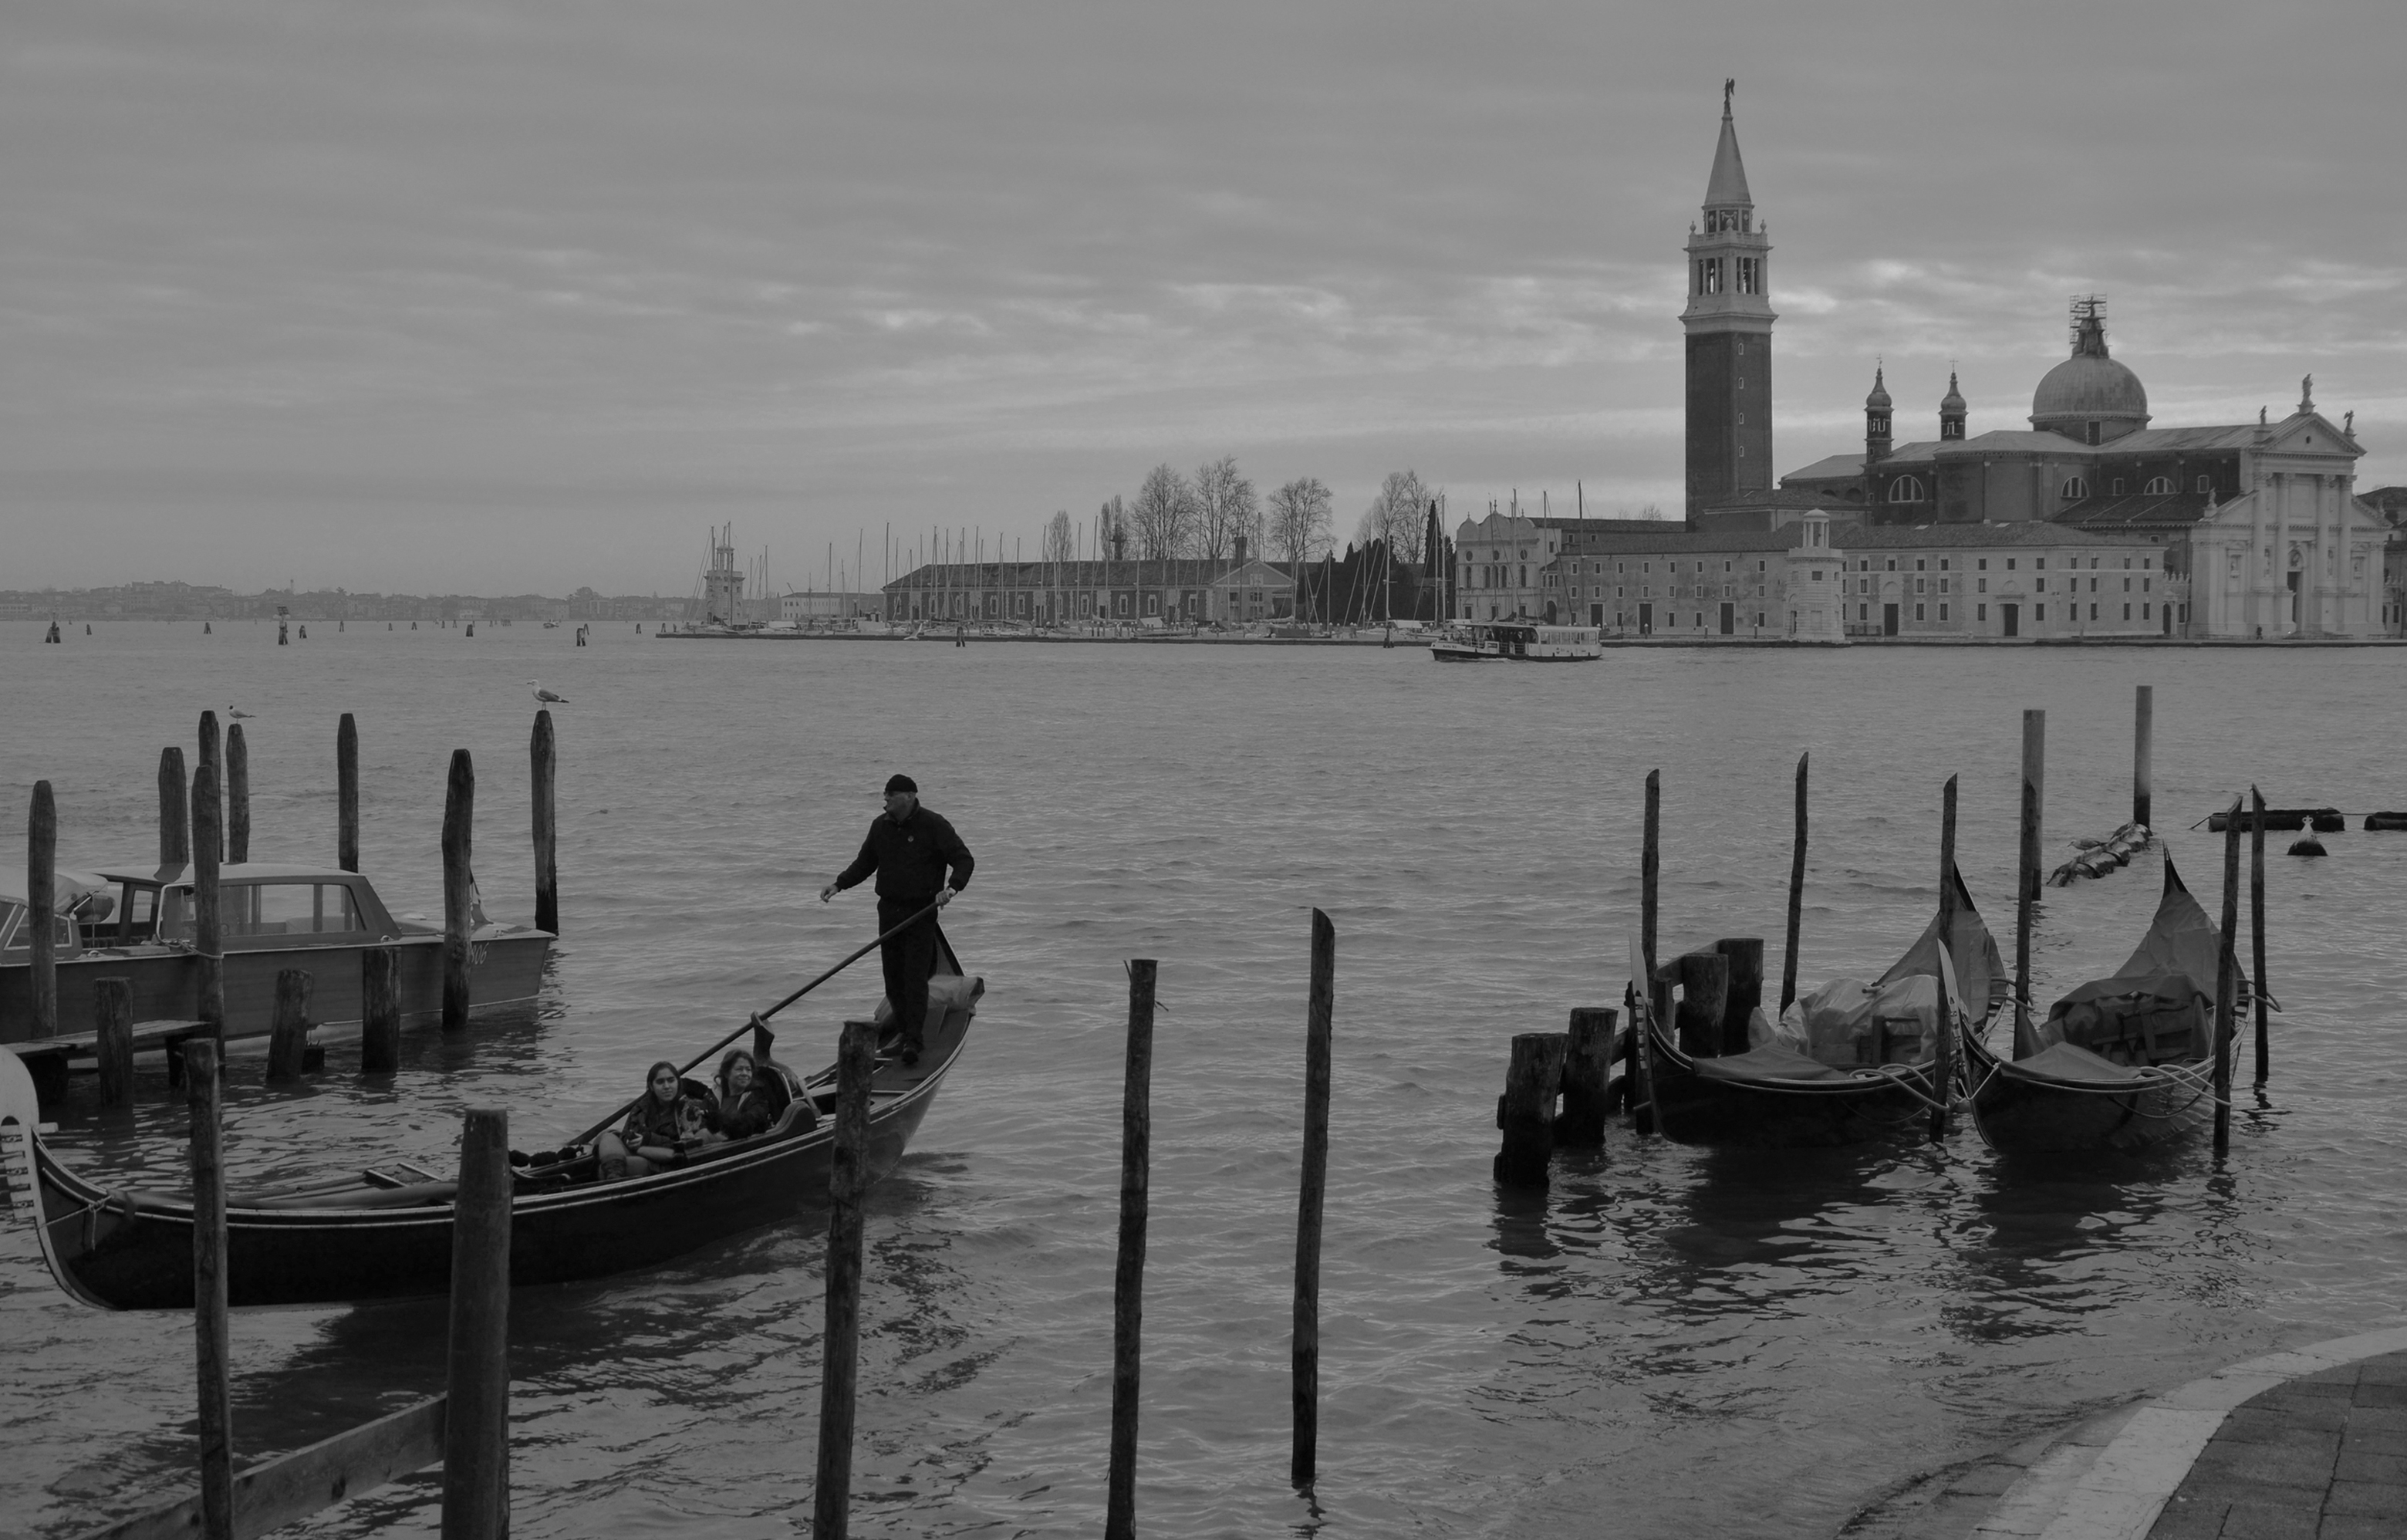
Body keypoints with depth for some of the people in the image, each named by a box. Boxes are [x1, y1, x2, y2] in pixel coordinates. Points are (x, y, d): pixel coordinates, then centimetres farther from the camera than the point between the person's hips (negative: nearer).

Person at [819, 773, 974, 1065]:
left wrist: (952, 887, -28)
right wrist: (839, 884, 8)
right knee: (893, 975, 8)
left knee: (915, 975, -11)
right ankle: (903, 1031, 21)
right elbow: (865, 862, 20)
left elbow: (964, 860, -11)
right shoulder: (881, 826, 8)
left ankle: (914, 1040, -12)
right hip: (889, 909, 6)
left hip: (921, 912, -6)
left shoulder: (933, 824, -9)